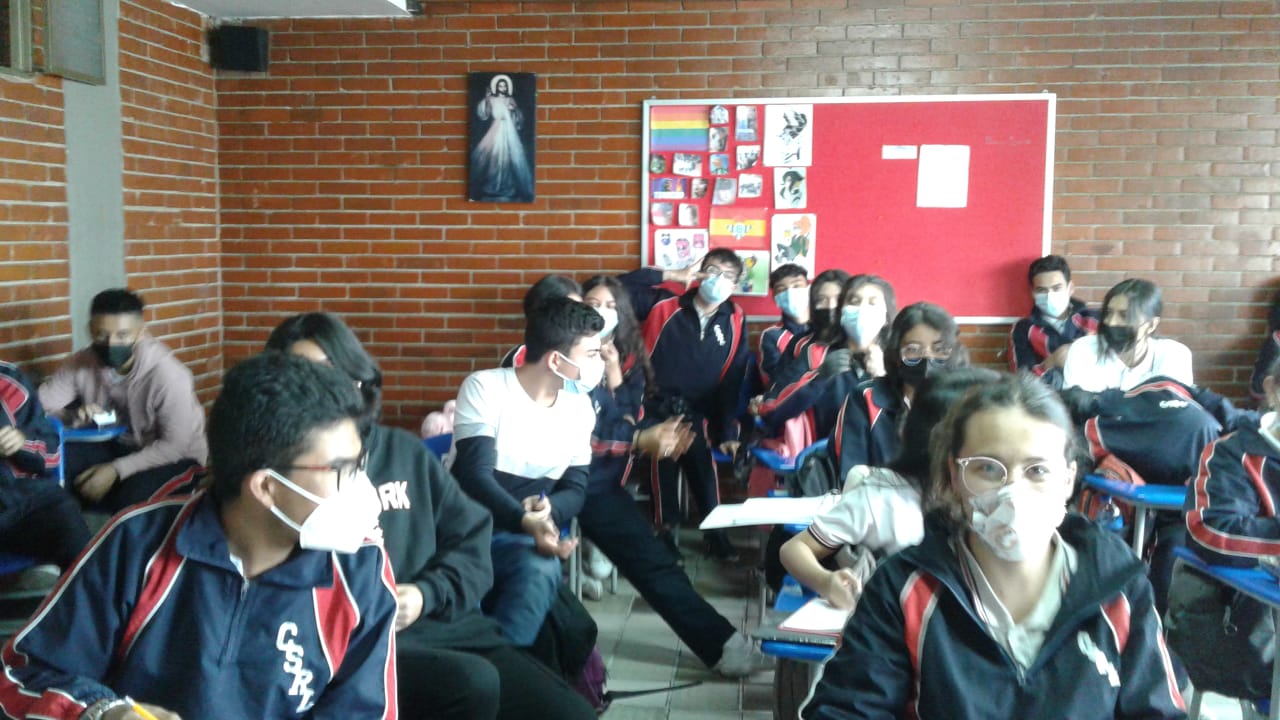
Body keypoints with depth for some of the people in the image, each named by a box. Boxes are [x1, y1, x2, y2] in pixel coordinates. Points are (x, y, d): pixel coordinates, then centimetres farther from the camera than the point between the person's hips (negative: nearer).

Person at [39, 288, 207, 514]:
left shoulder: (168, 375, -26)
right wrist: (72, 417, -30)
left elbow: (174, 446, -22)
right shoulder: (81, 363, -12)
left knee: (133, 496, -35)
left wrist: (116, 470, -28)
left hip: (173, 457, -5)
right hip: (116, 446, 5)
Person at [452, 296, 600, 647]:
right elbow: (475, 475, -20)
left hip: (521, 534, 4)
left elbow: (576, 488, 8)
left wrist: (549, 510, -17)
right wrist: (527, 522, -36)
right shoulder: (484, 387, -11)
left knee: (540, 571, -34)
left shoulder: (579, 405, 6)